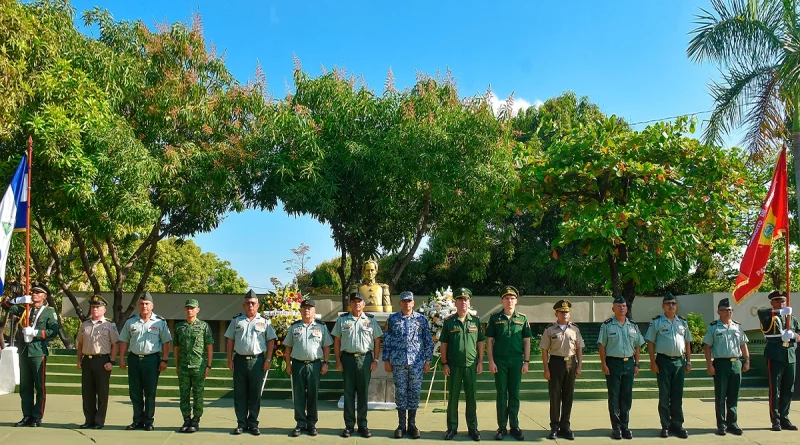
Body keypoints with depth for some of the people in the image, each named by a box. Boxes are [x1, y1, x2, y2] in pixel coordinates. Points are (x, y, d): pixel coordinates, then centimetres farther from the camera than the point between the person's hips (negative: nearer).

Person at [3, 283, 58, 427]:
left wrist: (35, 332, -18)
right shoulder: (24, 309, 14)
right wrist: (20, 300, -2)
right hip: (24, 352, 5)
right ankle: (27, 416, 16)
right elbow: (6, 305, 13)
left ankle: (37, 418, 5)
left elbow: (54, 331, -11)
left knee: (39, 387, 0)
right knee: (25, 387, 9)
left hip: (38, 352, -5)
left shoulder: (49, 312, -1)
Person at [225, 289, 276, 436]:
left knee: (255, 394, 3)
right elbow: (230, 340, 10)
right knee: (240, 393, 4)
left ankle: (253, 423, 11)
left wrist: (268, 360, -3)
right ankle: (241, 423, 12)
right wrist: (230, 359, 3)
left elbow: (271, 341, 4)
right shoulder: (236, 321, 10)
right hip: (240, 360, 1)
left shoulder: (264, 322, 5)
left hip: (257, 360, -1)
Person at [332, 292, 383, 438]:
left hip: (365, 358, 0)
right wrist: (338, 361, 0)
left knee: (363, 392, 5)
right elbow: (336, 341, 6)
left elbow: (377, 341, 6)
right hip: (347, 358, 0)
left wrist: (375, 360, -1)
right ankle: (349, 425, 12)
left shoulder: (371, 319, 6)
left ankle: (363, 425, 13)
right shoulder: (342, 319, 5)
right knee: (348, 392, 5)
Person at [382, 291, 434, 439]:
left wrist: (428, 360, 1)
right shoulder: (392, 319, 5)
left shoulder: (421, 319, 4)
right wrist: (386, 360, 1)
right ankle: (401, 425, 13)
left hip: (417, 362, 0)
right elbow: (387, 341, 5)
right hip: (398, 362, 0)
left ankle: (412, 424, 14)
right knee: (400, 392, 4)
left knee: (414, 392, 4)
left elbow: (428, 341, 6)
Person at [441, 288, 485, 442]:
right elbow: (443, 344, 2)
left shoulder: (475, 321, 5)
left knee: (471, 397, 6)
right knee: (453, 396, 5)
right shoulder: (449, 322, 1)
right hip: (454, 365, -1)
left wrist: (480, 362, 1)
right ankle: (452, 427, 14)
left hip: (471, 365, 1)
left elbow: (480, 342, 8)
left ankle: (472, 427, 15)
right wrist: (444, 363, -3)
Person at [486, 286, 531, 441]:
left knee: (514, 394, 6)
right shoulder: (494, 318, 2)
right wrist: (491, 361, -5)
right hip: (500, 361, -1)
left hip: (516, 361, 1)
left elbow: (526, 341, 7)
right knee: (501, 394, 4)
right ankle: (502, 427, 10)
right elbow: (489, 340, 1)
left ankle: (514, 426, 14)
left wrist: (526, 361, 1)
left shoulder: (522, 319, 5)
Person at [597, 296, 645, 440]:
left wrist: (636, 365, 7)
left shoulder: (633, 326, 10)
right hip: (613, 363, -3)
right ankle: (616, 427, 8)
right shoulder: (607, 325, -2)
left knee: (627, 396, 7)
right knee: (614, 397, 1)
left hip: (629, 363, 4)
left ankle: (625, 426, 16)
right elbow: (601, 346, -3)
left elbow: (637, 347, 14)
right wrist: (604, 364, -10)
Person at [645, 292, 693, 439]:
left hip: (679, 361, 3)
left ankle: (677, 425, 16)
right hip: (663, 361, -3)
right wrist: (653, 362, -8)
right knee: (664, 395, 3)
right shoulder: (656, 322, -1)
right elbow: (650, 343, -2)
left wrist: (688, 362, 9)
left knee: (677, 395, 7)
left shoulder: (683, 322, 10)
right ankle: (665, 426, 10)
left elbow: (687, 343, 14)